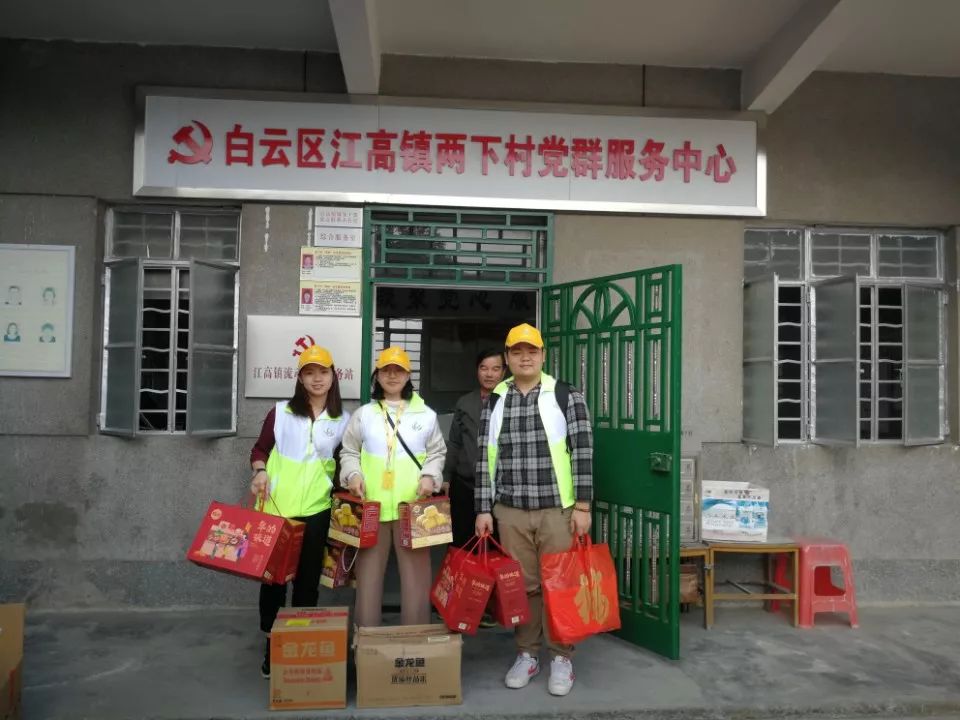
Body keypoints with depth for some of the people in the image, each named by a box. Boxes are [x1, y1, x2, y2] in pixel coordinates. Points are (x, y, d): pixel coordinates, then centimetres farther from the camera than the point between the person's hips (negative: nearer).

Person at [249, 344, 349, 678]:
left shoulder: (342, 419, 4)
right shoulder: (281, 411, 1)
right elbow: (260, 449, 6)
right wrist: (260, 472, -11)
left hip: (315, 509, 1)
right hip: (276, 507, -1)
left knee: (308, 579, 9)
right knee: (273, 575, 7)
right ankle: (271, 646, 22)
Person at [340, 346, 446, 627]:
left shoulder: (426, 414, 9)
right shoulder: (363, 414, 10)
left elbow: (437, 452, 11)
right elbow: (349, 452, 13)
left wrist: (430, 476, -6)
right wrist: (353, 474, -6)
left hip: (412, 505, 0)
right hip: (372, 505, 1)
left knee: (415, 572, 2)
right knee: (369, 570, 5)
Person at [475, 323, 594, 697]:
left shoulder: (566, 395, -3)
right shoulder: (494, 401, 5)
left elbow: (582, 452, -6)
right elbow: (485, 458, 6)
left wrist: (582, 505, -10)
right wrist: (483, 509, 3)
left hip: (557, 509, -2)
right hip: (510, 511, 2)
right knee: (522, 585, 11)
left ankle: (562, 657, 21)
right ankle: (526, 654, 27)